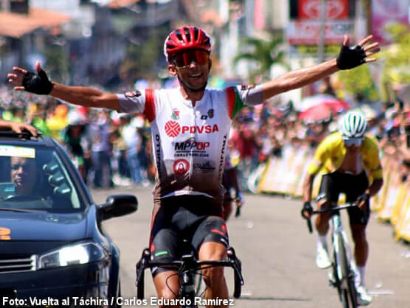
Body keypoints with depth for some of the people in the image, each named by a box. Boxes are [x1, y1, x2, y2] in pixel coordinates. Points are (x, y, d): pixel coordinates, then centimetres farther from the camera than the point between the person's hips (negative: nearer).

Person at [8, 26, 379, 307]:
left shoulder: (226, 100, 5)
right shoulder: (157, 102, 3)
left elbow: (281, 84, -2)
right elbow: (98, 98, -6)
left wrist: (340, 63, -9)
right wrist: (47, 88, -18)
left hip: (208, 207, 0)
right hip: (168, 208, 0)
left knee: (212, 263, -31)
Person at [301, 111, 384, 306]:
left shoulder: (370, 147, -31)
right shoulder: (331, 143, -33)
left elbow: (378, 179, -21)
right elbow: (311, 173, -27)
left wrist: (367, 195, -41)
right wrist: (306, 202, -38)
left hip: (358, 181, 0)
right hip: (334, 175, 0)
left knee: (359, 234, -5)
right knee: (323, 209, -32)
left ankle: (360, 284, 8)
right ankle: (322, 247, -2)